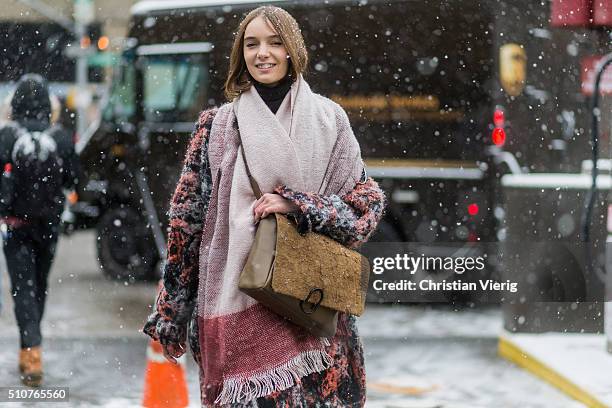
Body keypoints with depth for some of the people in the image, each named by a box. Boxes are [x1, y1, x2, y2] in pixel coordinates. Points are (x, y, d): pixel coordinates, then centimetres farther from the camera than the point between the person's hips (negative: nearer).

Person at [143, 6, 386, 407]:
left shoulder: (329, 119, 6)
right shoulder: (217, 126, 5)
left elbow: (368, 201, 4)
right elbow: (187, 218, 5)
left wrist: (298, 205, -12)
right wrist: (170, 314, 3)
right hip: (236, 305, 0)